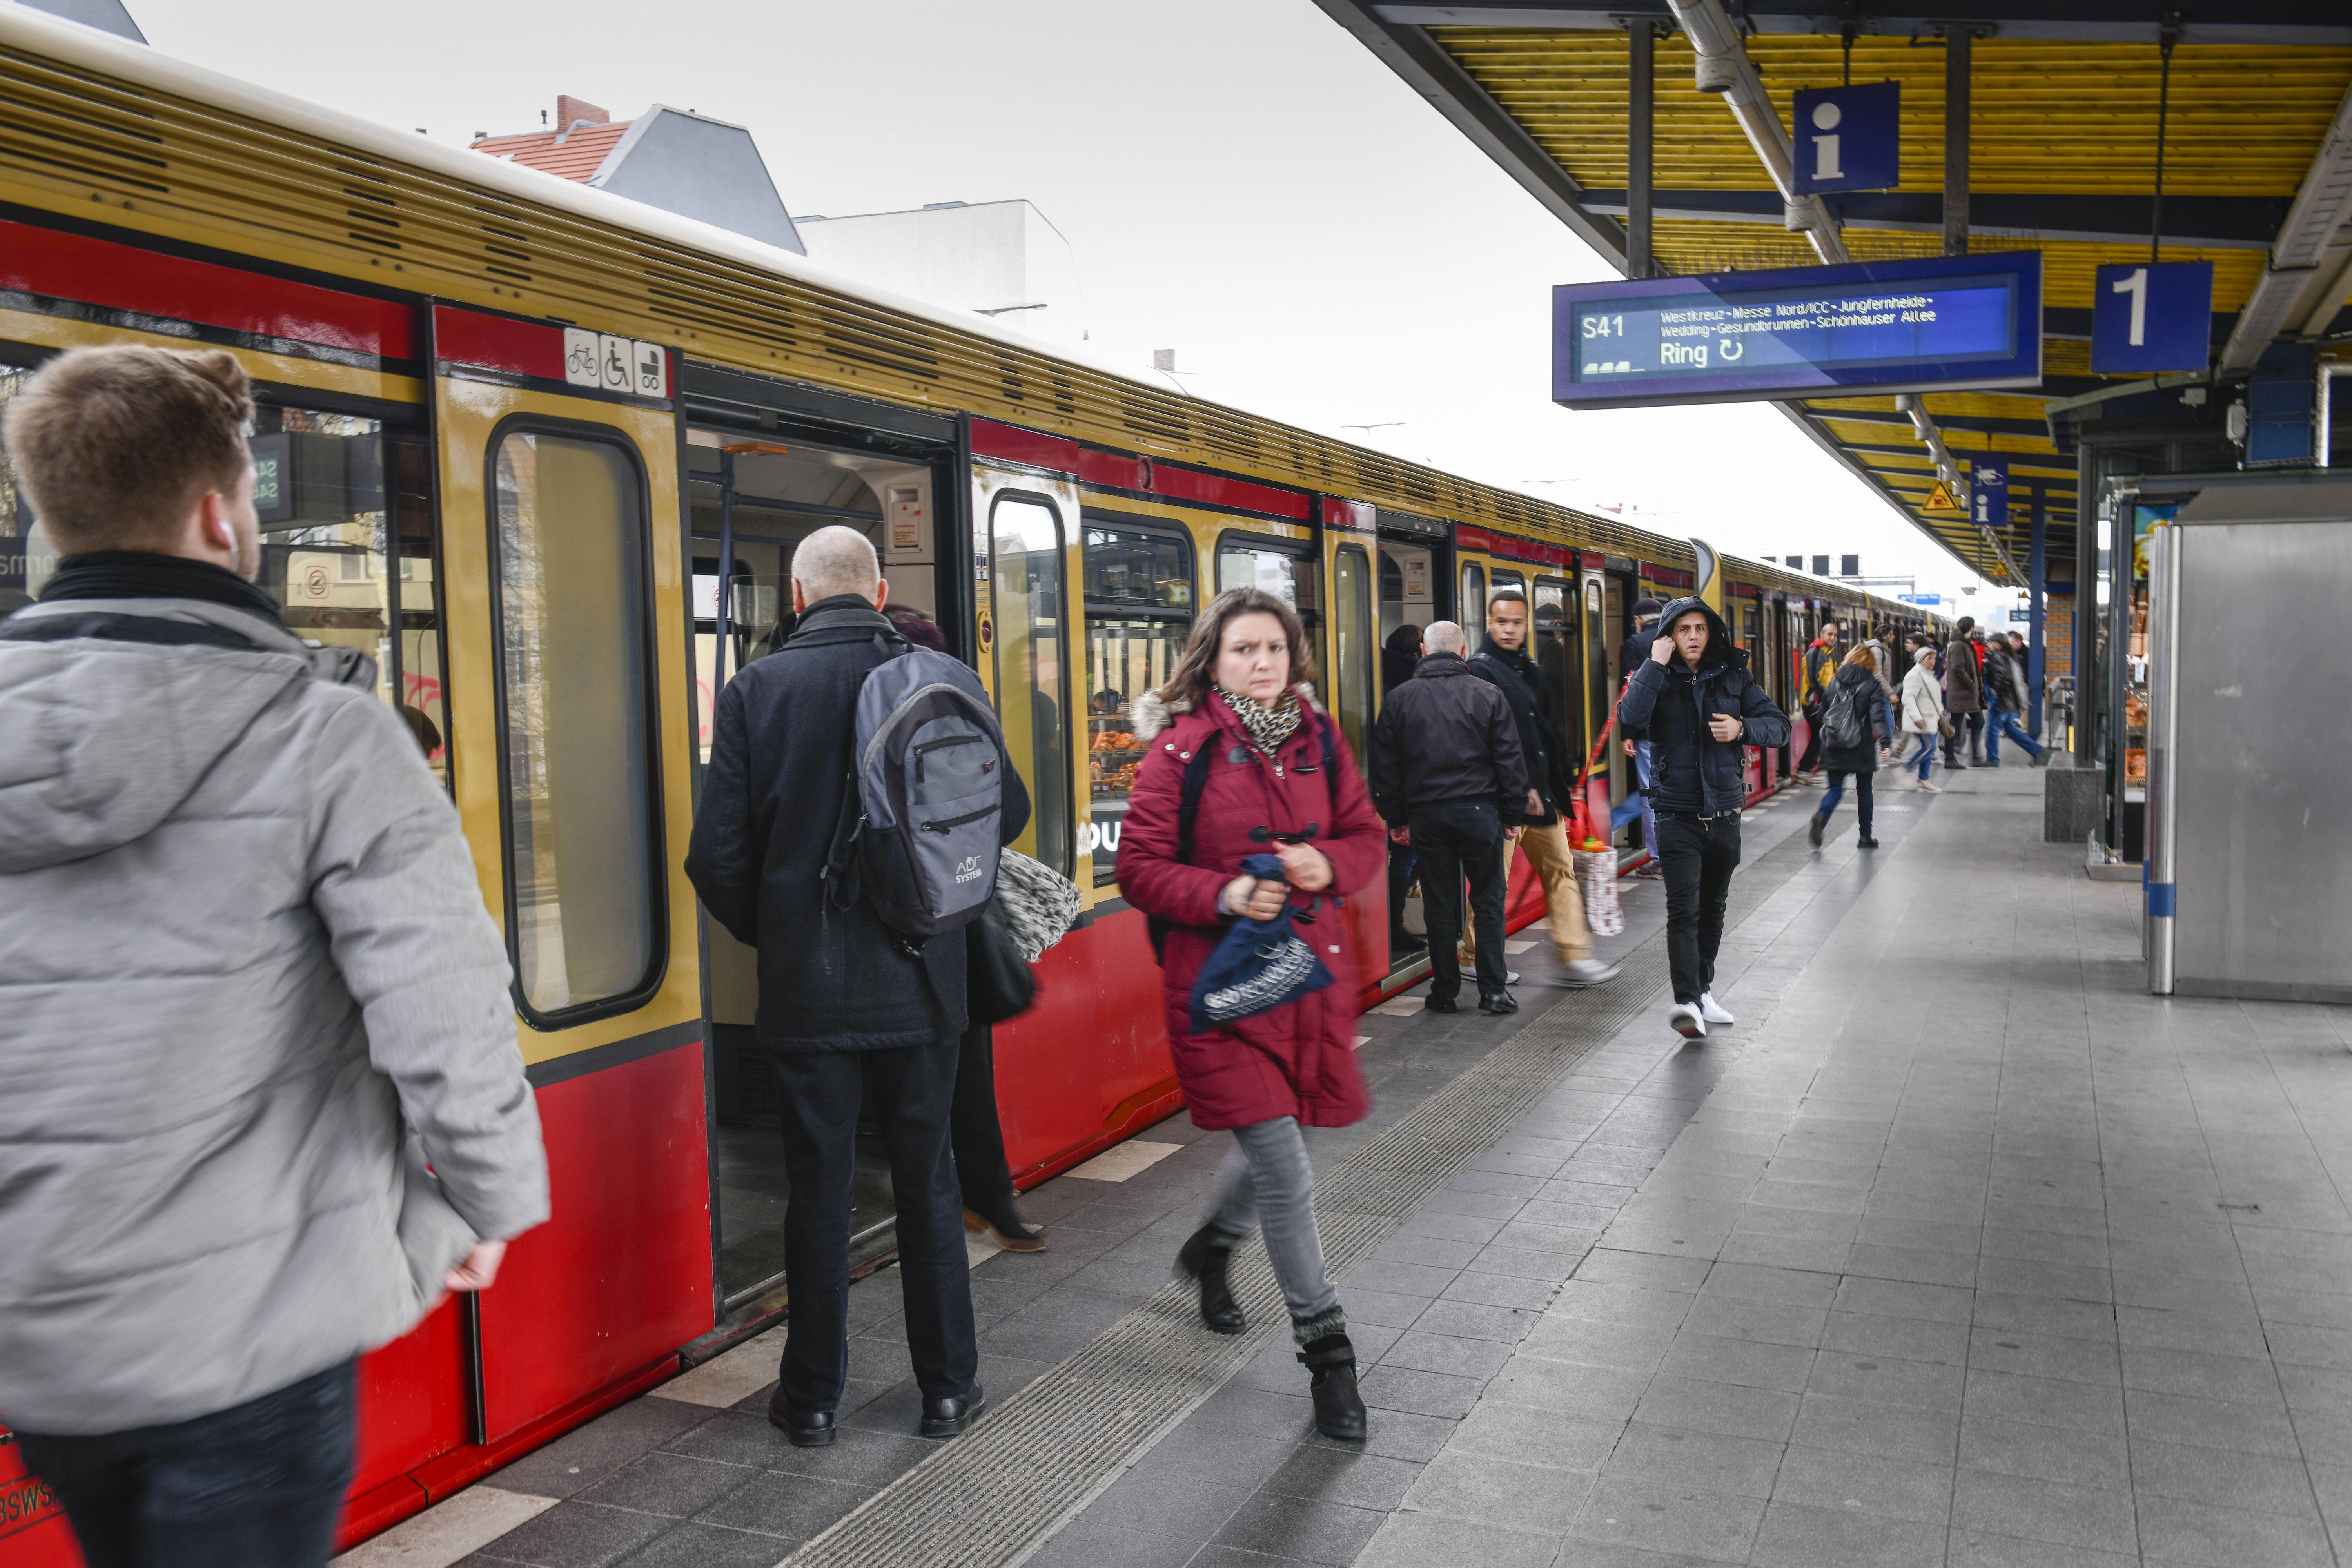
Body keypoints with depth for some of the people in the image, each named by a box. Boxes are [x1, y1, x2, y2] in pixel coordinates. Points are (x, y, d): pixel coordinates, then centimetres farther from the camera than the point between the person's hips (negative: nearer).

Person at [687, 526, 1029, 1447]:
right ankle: (948, 1387, 23)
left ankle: (812, 1399, 22)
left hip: (807, 990, -1)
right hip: (921, 982, 1)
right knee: (927, 1183, 13)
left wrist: (765, 936, 11)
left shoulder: (757, 690, -6)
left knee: (818, 1188, 10)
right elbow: (1008, 813, 1)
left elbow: (716, 853, -7)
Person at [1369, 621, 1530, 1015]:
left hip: (1427, 815, 1)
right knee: (1488, 900, 7)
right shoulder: (1488, 695, 1)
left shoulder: (1399, 699, 3)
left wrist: (1395, 819, 11)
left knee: (1440, 905, 7)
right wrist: (1513, 816, 6)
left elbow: (1385, 768, 5)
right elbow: (1511, 761, 1)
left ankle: (1445, 992, 12)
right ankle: (1494, 990, 6)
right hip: (1480, 811, -1)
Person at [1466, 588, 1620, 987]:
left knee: (1559, 870, 10)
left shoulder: (1530, 671, 17)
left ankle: (1574, 957, 15)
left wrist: (1564, 782, 17)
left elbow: (1552, 730, 22)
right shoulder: (1482, 671, -10)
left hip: (1541, 793, 9)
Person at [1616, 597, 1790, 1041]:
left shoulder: (1734, 676, 5)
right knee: (1684, 909, -14)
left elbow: (1780, 726, 5)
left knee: (1713, 908, 16)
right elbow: (1630, 717, -24)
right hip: (1677, 812, -4)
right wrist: (1655, 665, -21)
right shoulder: (1655, 677, -3)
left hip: (1725, 810, 4)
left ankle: (1703, 991, 31)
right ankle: (1687, 1002, -20)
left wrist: (1742, 729, -14)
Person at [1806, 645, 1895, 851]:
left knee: (1835, 789, 4)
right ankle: (1865, 837, 18)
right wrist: (1884, 742, -25)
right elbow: (1878, 716, -17)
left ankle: (1820, 818, -27)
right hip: (1862, 748, -2)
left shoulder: (1835, 682, 6)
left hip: (1834, 747, 2)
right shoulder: (1872, 685, -5)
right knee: (1864, 790, 13)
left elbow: (1823, 713, 11)